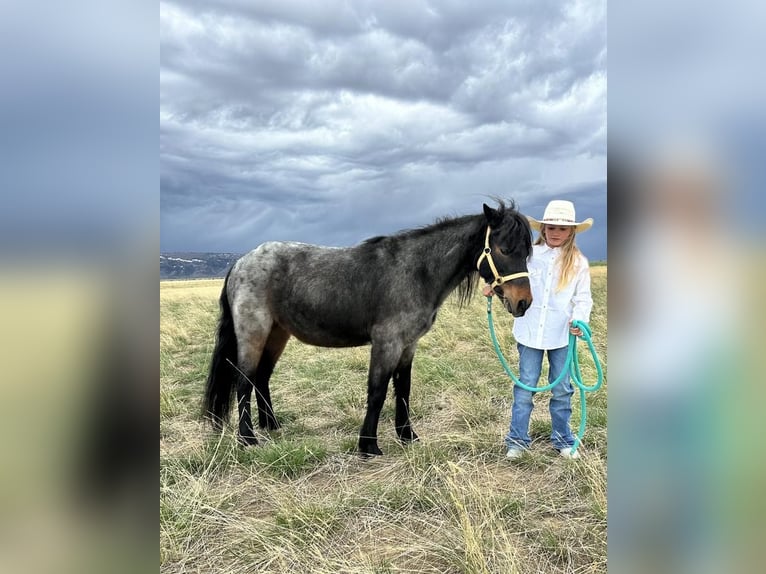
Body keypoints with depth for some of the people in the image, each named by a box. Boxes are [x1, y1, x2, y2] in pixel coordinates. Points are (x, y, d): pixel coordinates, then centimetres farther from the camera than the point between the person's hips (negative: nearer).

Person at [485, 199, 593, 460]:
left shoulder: (578, 262, 1)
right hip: (530, 332, 0)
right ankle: (517, 439, 19)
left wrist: (579, 319, -18)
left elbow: (583, 298, 0)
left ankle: (563, 440, 29)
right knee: (524, 387, 7)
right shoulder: (529, 254, 0)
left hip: (562, 334, 0)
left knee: (562, 390, 12)